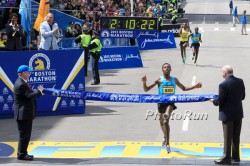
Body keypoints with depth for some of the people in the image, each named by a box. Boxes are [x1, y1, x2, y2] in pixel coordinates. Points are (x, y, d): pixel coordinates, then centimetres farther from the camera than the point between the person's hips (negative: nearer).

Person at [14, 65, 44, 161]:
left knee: (26, 134, 16)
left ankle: (23, 153, 23)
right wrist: (39, 91, -12)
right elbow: (30, 96, -26)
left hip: (26, 113, 11)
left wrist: (37, 91, 3)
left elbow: (29, 93, 17)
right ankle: (21, 154, 2)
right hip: (23, 113, -11)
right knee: (24, 134, -5)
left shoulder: (23, 82, 13)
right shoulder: (20, 84, -21)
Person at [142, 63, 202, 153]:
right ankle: (165, 138, 35)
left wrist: (195, 86, 8)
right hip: (161, 103, 0)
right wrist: (144, 83, -27)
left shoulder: (174, 80, 5)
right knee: (162, 122, 15)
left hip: (171, 102, 0)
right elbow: (146, 90, -7)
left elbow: (184, 88, 20)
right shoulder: (159, 80, -3)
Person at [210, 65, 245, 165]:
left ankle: (226, 158, 11)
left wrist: (214, 101, 3)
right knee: (236, 136, 17)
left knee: (227, 137, 3)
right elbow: (242, 97, 8)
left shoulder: (223, 85, -21)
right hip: (238, 113, 6)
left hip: (228, 114, -6)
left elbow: (220, 101, -17)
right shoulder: (240, 82, -1)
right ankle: (235, 156, 27)